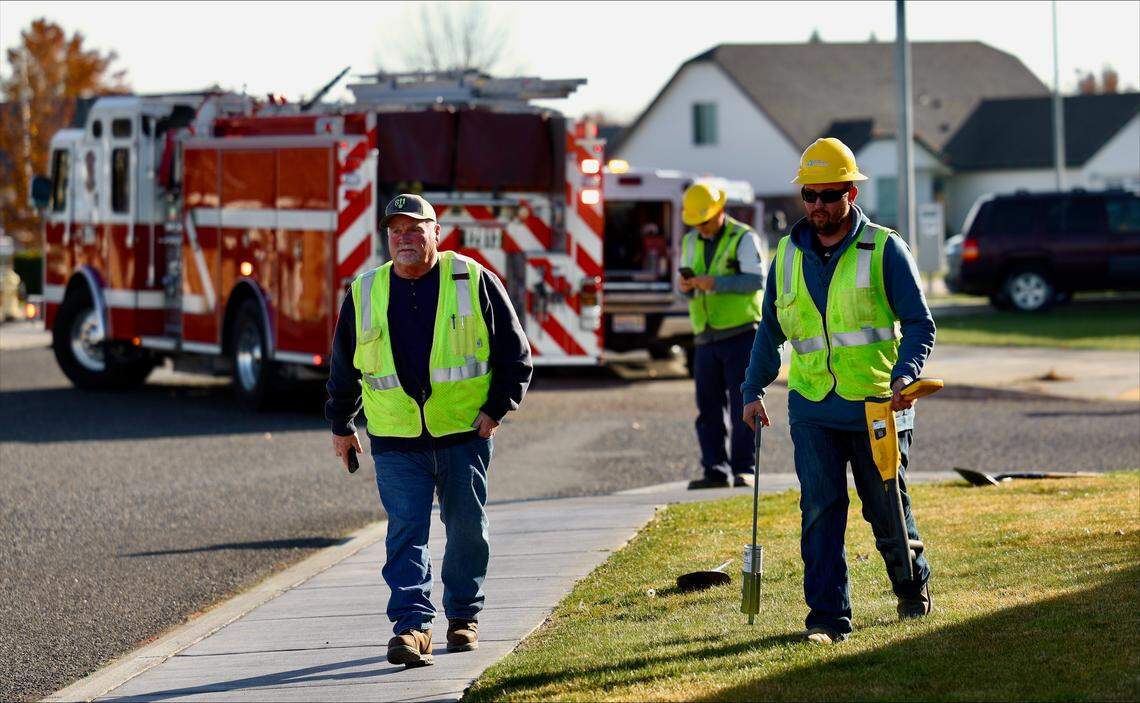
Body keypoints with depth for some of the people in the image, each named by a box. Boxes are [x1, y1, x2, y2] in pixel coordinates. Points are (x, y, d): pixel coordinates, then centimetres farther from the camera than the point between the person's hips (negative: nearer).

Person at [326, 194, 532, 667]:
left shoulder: (474, 282, 0)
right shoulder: (364, 294, 6)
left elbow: (515, 353, 5)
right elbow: (343, 368, 17)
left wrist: (497, 409, -3)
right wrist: (340, 427, 19)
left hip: (463, 432, -1)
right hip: (396, 438, 1)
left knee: (467, 528, 7)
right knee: (406, 530, -8)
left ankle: (464, 616, 24)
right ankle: (412, 624, -12)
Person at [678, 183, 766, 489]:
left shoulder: (743, 238, -3)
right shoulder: (690, 243, 16)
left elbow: (756, 281, -14)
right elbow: (686, 291, 19)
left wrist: (715, 283, -23)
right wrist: (686, 286, -6)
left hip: (741, 334, -6)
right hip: (706, 338, 6)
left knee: (742, 404, -5)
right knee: (709, 407, 1)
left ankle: (744, 469, -3)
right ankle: (716, 471, 3)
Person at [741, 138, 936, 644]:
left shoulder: (884, 249, -3)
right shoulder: (788, 255, 9)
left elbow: (919, 323, -4)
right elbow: (770, 330, 19)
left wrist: (905, 374, -21)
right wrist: (754, 390, 12)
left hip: (877, 406, -2)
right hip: (812, 408, 3)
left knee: (886, 508, 9)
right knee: (820, 509, -7)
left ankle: (913, 585, 35)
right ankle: (828, 615, -4)